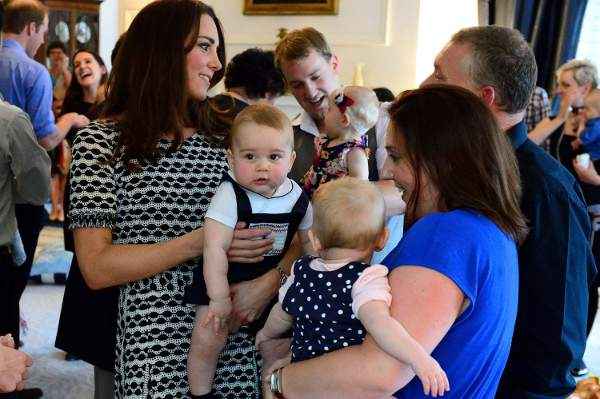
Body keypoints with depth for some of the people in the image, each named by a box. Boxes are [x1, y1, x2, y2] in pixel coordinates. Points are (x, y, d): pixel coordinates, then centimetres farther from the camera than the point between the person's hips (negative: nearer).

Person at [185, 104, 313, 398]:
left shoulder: (297, 198, -8)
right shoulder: (230, 196, -24)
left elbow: (309, 241, 8)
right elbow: (215, 247, -26)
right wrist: (219, 298, -28)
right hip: (222, 280, -4)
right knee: (208, 339, -12)